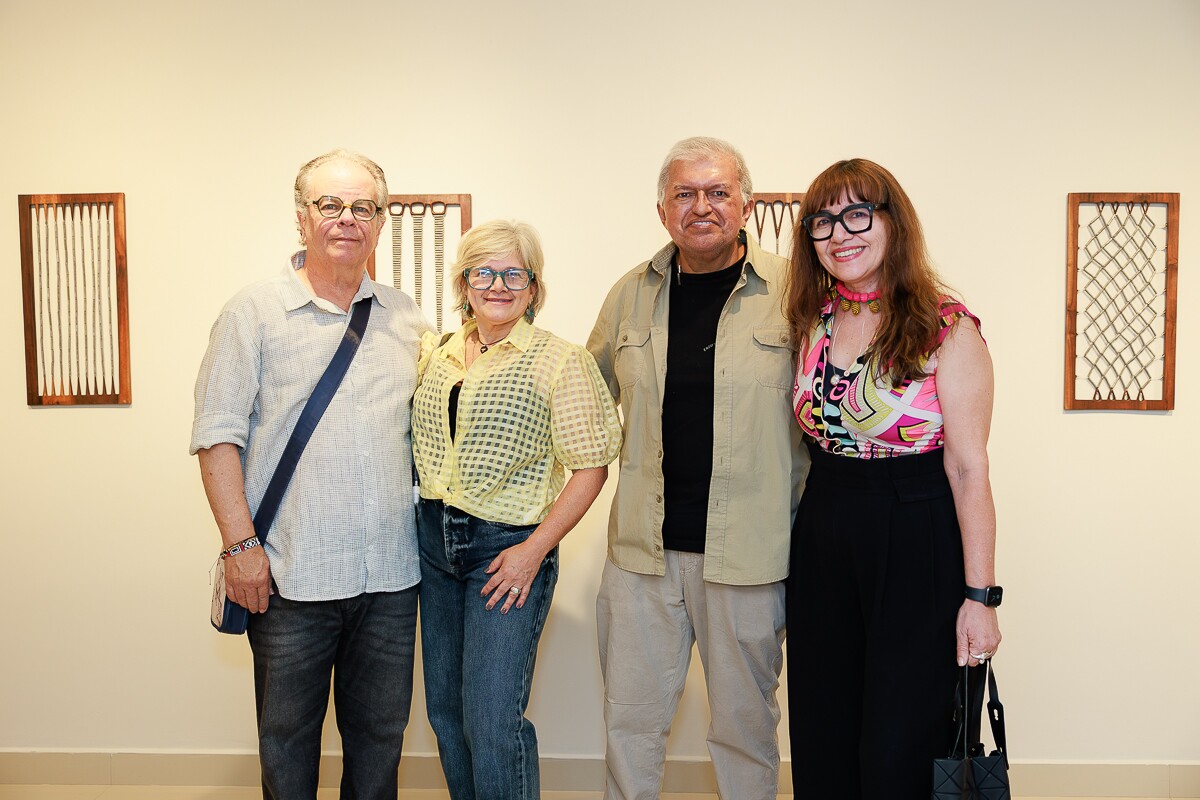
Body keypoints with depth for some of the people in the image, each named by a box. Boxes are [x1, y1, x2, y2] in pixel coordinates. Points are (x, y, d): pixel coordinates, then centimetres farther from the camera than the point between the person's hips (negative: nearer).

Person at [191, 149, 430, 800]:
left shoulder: (406, 319, 10)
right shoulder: (254, 313, -2)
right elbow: (218, 435, -6)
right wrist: (240, 544, -11)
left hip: (391, 576, 3)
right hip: (290, 576, -3)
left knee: (380, 733, 16)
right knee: (288, 735, 12)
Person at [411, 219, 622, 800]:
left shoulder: (560, 361, -8)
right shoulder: (438, 355, 8)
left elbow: (591, 468, -10)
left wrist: (535, 550, -14)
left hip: (507, 547, -5)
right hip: (434, 539, 6)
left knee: (492, 723, -5)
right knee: (445, 709, 14)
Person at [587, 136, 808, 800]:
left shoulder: (789, 293, -4)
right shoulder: (631, 295, 7)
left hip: (748, 552, -3)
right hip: (642, 547, 3)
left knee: (744, 720, 13)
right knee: (630, 720, 12)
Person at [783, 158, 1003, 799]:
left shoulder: (946, 329, -10)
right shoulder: (813, 323, 6)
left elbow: (968, 469, -12)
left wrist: (980, 595, -12)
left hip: (917, 548, -5)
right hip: (822, 544, 5)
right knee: (821, 748, 15)